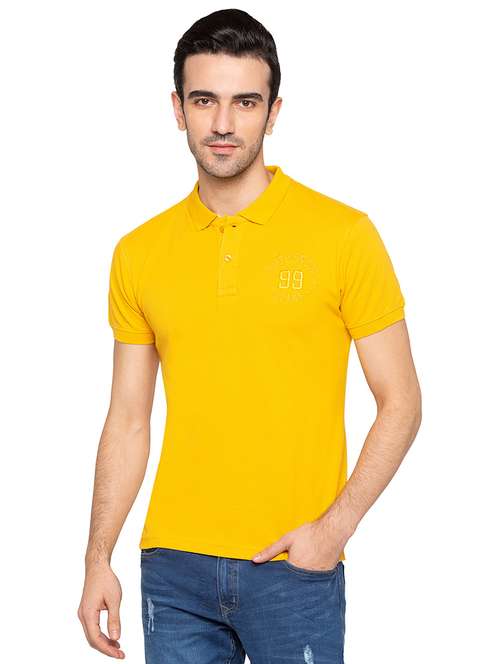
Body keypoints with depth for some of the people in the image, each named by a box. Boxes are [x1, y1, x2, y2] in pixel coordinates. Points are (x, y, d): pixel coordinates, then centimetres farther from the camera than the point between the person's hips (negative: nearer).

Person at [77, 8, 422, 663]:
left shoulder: (343, 235, -4)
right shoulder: (139, 254, 6)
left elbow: (400, 403, -2)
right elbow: (128, 420, 10)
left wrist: (336, 524, -12)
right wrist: (99, 558, 5)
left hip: (295, 566, -2)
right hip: (173, 565, 3)